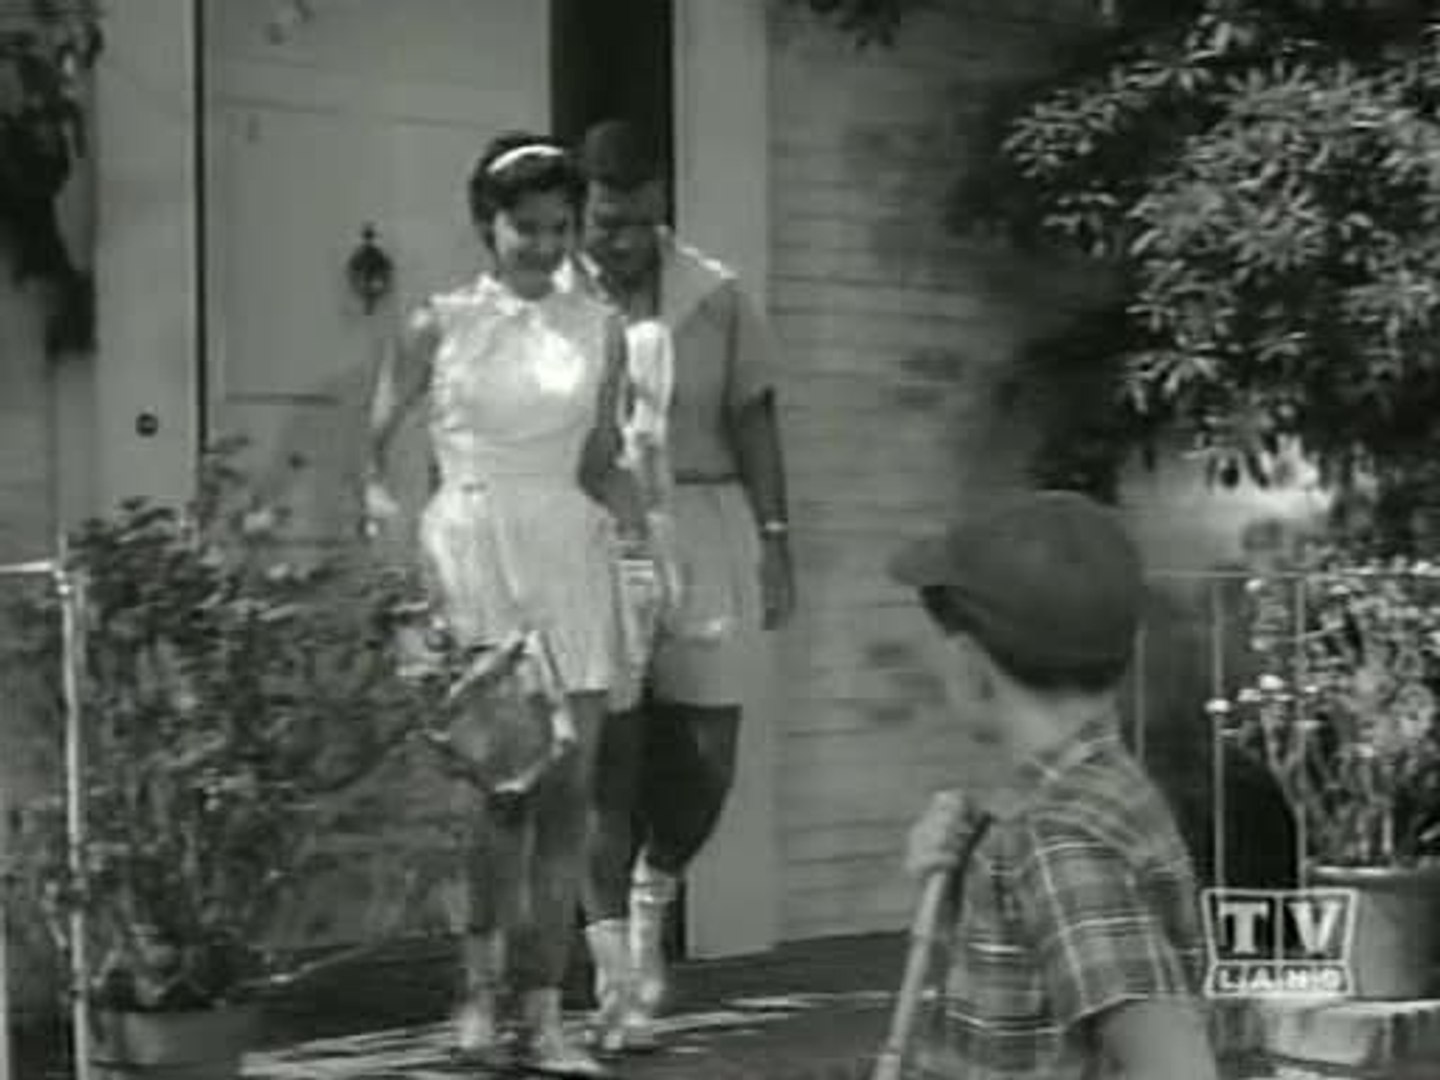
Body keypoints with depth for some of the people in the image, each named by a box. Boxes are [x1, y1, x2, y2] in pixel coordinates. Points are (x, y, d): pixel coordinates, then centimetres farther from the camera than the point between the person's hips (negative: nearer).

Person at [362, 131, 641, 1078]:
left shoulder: (599, 328, 10)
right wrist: (382, 506, -7)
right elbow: (370, 446, 10)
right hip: (470, 548, -3)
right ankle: (484, 985, 6)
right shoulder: (439, 324, 4)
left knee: (568, 789, -1)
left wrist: (637, 534, -1)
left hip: (568, 550, 3)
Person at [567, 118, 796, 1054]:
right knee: (610, 754, -5)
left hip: (702, 531, 2)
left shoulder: (716, 296, 3)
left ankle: (654, 894, 32)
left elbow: (754, 423, 7)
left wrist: (776, 543, 2)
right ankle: (617, 974, 3)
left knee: (706, 757, 1)